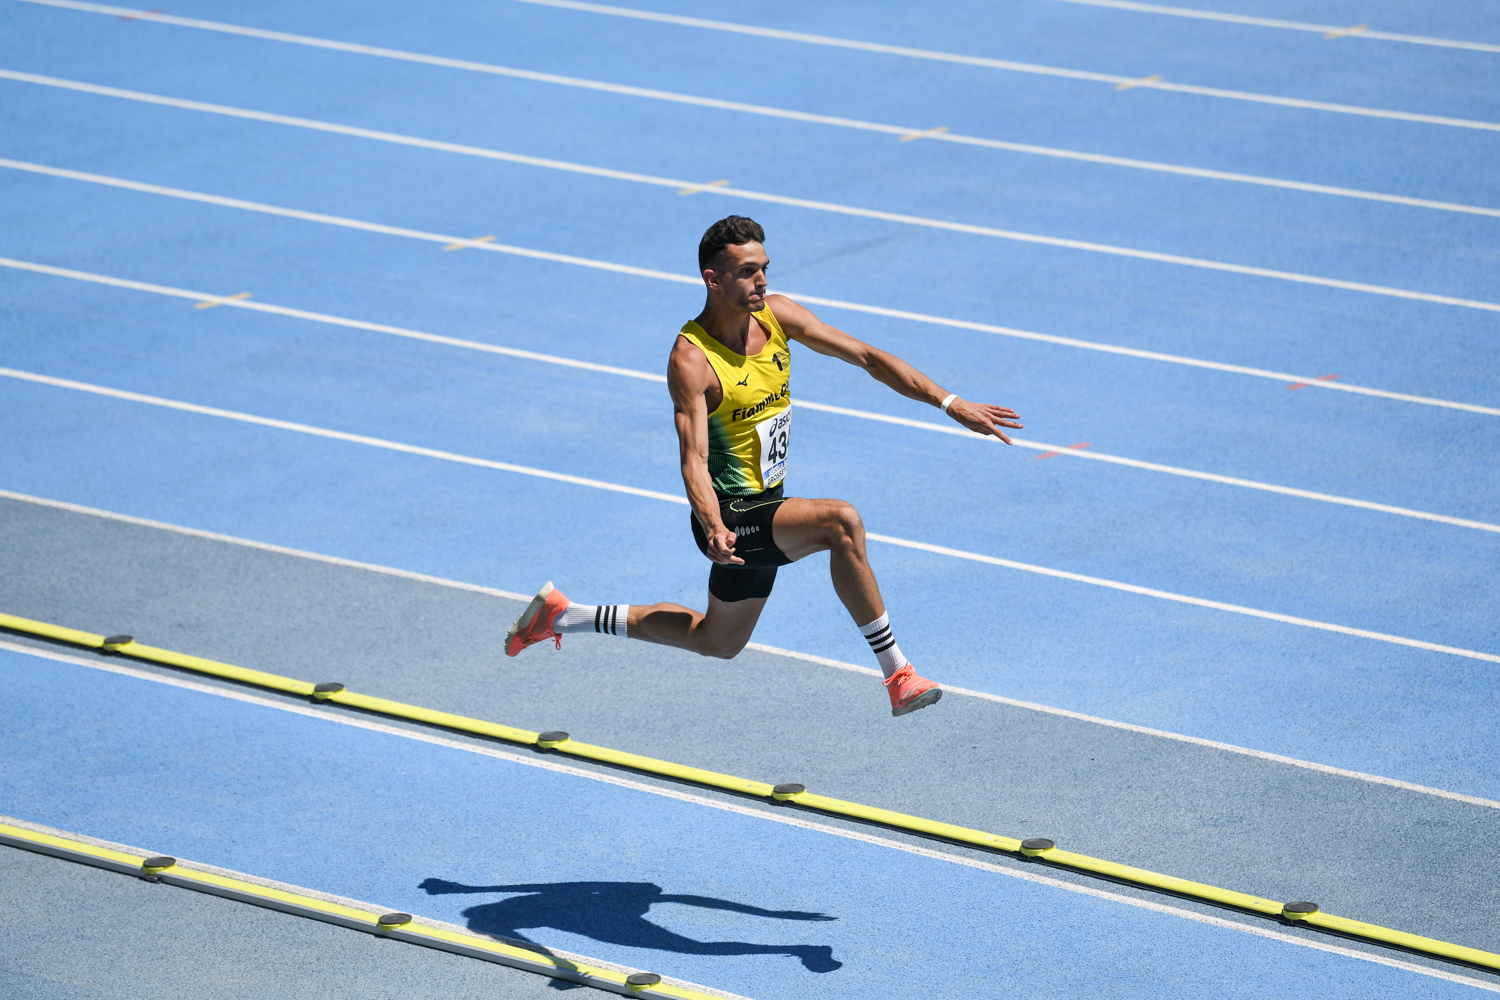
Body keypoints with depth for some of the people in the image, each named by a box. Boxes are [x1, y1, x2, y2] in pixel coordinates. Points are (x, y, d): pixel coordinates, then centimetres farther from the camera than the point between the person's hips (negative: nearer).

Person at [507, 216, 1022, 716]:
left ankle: (560, 615, 35)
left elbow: (866, 356, 0)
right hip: (735, 517, -8)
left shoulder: (775, 314, -2)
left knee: (718, 641, 23)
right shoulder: (691, 359, -21)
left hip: (766, 505, 8)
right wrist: (715, 529, -45)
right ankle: (897, 675, -26)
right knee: (841, 521, -32)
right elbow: (695, 459, -28)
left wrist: (951, 403, -6)